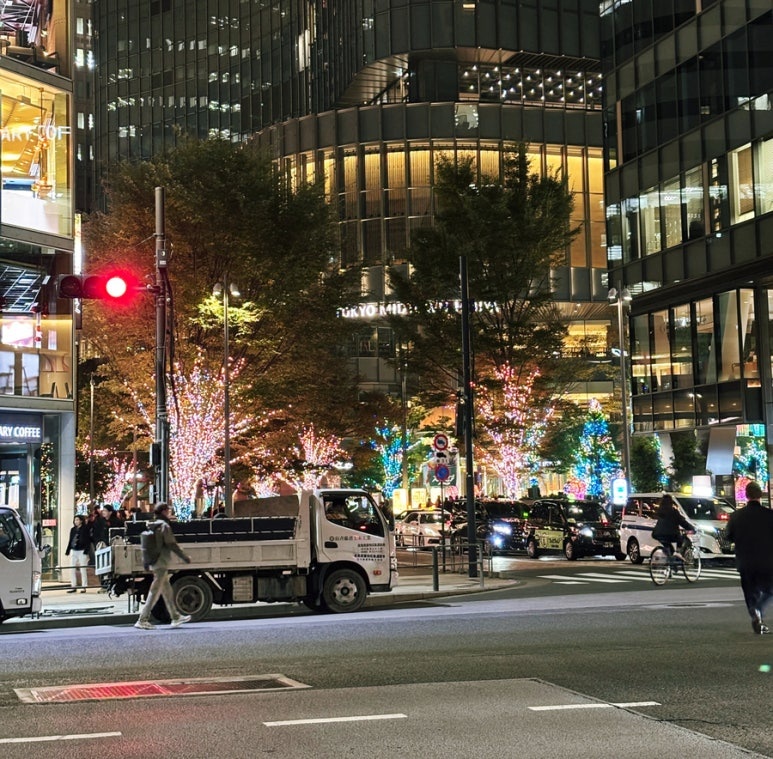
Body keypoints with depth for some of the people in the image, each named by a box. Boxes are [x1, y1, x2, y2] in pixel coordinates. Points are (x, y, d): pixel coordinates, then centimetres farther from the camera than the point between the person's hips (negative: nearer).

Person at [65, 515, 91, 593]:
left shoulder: (85, 529, -2)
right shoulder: (73, 529, 13)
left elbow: (88, 541, -6)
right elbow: (70, 541, 16)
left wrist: (86, 550, -14)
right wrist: (67, 551, 11)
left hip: (82, 551, -5)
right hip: (74, 551, 5)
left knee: (83, 570, -2)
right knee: (72, 569, 3)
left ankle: (84, 587, 3)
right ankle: (73, 586, 9)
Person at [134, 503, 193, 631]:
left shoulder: (153, 526, 12)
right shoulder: (164, 526, -14)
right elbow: (172, 544, -16)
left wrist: (147, 562, 21)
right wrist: (185, 557, -8)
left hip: (154, 563, 9)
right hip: (161, 563, -9)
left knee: (167, 591, 15)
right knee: (155, 592, -6)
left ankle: (176, 617, 23)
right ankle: (143, 620, -7)